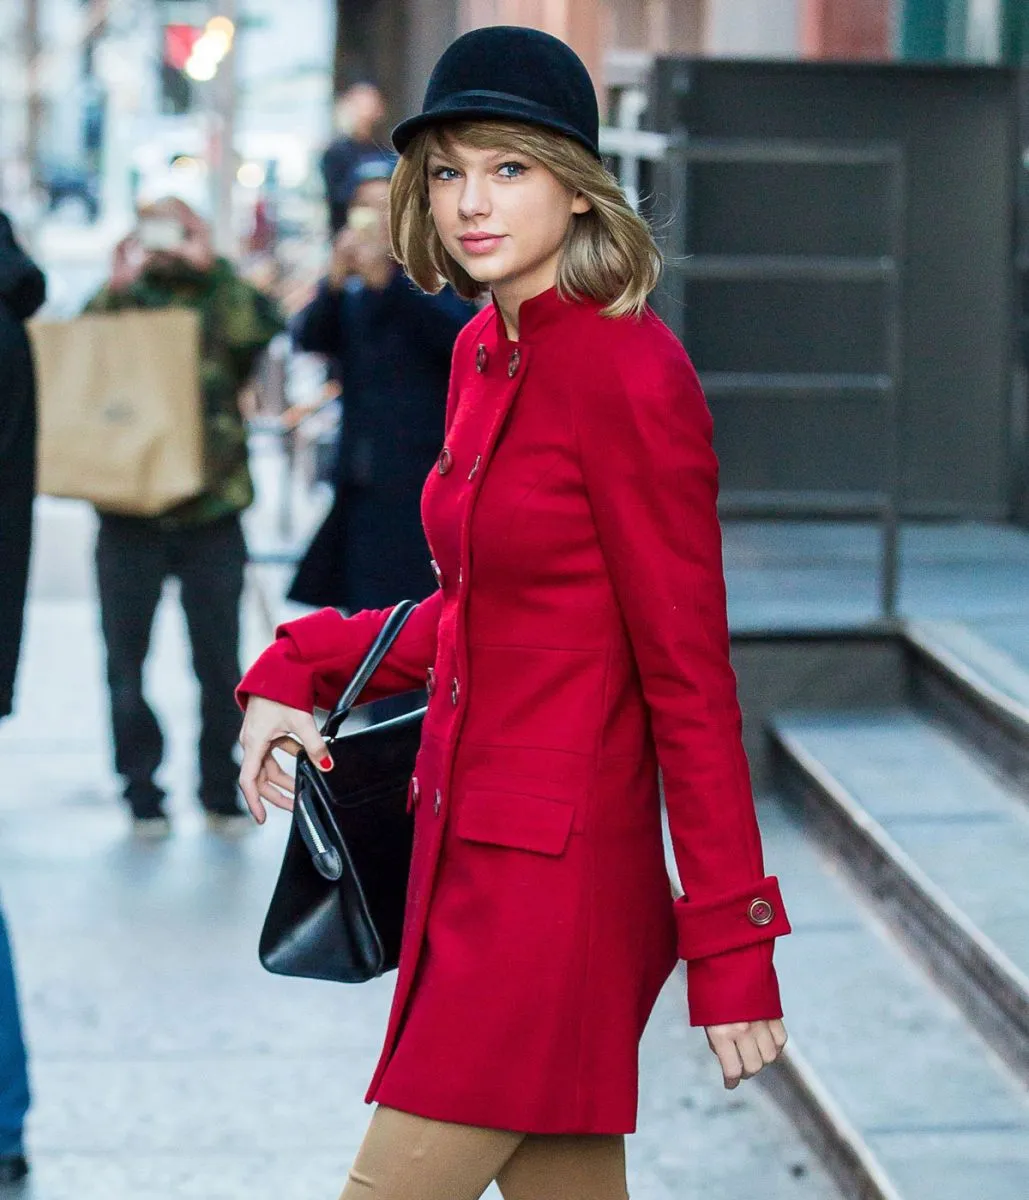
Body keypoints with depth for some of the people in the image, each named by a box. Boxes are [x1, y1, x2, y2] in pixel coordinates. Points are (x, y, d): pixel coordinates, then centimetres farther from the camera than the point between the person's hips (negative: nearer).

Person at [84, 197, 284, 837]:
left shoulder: (221, 305, 8)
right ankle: (143, 792, 10)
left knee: (220, 663, 4)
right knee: (127, 659, 2)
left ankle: (222, 791, 14)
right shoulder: (116, 306, 11)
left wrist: (211, 264, -8)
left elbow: (259, 326, -15)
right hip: (131, 514, 1)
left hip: (212, 510, -1)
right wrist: (114, 291, -12)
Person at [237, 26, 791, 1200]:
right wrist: (299, 665, 10)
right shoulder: (483, 354, 9)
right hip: (470, 856, 9)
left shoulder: (628, 374, -16)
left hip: (558, 882, -9)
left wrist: (730, 947, -13)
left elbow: (688, 678, -14)